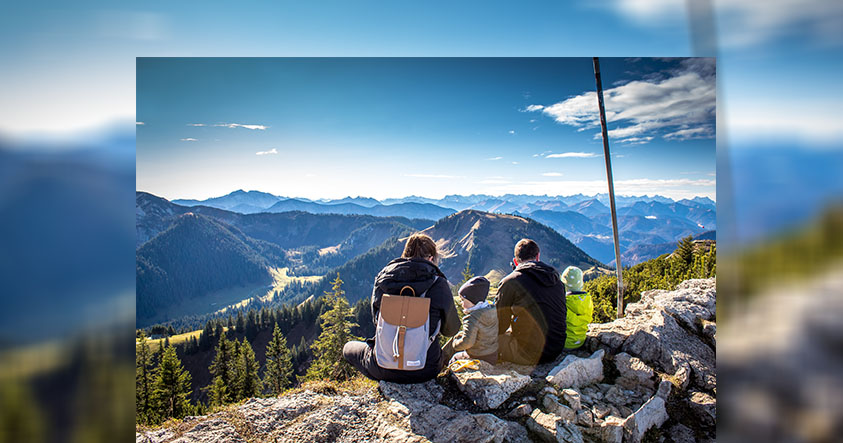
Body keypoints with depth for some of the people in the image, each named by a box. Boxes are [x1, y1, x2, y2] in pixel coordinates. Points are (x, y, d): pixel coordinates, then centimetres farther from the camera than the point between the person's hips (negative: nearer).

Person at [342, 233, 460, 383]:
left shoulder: (382, 278, -4)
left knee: (349, 347, 31)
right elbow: (451, 330, 2)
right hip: (426, 370, 0)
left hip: (383, 370, 0)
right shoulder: (438, 284, -11)